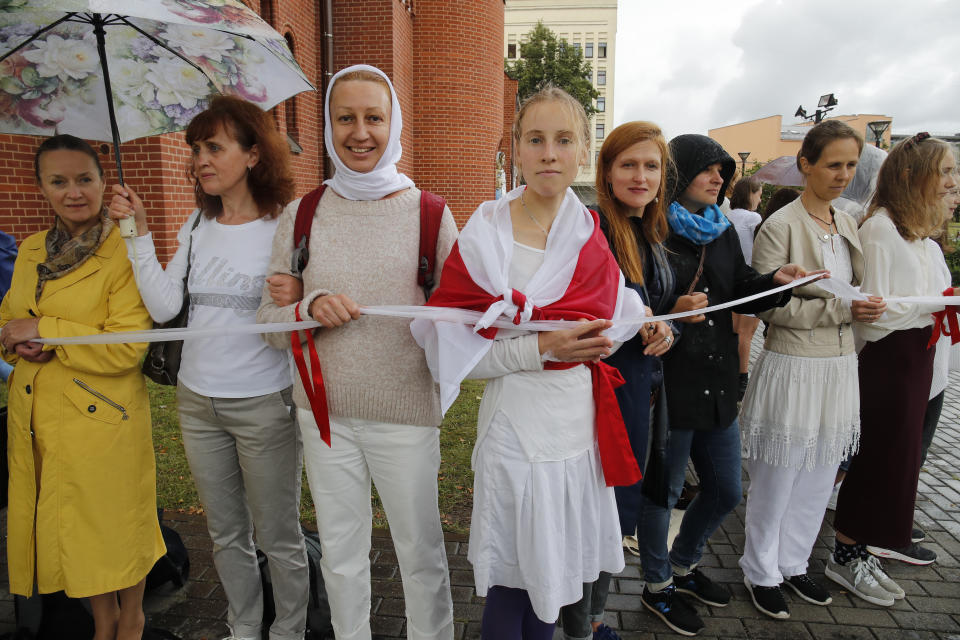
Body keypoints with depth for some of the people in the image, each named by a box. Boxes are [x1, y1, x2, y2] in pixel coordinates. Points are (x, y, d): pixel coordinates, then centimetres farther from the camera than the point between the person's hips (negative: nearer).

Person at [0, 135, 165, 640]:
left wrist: (43, 330, -18)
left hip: (102, 418, -6)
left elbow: (127, 348, -20)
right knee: (73, 527, 17)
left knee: (116, 525, 8)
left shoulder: (126, 253, -13)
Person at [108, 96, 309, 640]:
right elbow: (164, 307, -2)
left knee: (277, 535, 9)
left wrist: (292, 303, -31)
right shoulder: (197, 225, 6)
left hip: (264, 403, -5)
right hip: (197, 401, 6)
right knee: (226, 533, 20)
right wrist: (139, 229, -4)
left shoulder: (284, 225, -10)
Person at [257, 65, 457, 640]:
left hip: (406, 412, -2)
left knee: (420, 551, 13)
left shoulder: (428, 213, -4)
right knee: (340, 554, 19)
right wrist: (310, 309, -17)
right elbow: (269, 321, 3)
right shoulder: (301, 215, 2)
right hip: (325, 410, 3)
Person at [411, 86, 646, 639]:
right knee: (514, 579, 9)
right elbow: (455, 350, -14)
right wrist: (541, 348, -21)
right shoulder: (486, 236, -11)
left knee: (556, 568, 19)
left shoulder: (592, 232, 5)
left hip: (584, 421, 5)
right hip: (519, 423, -5)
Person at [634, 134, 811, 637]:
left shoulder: (722, 230, 12)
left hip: (718, 384, 8)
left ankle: (683, 564, 44)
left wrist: (776, 281, -6)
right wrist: (673, 311, -29)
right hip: (669, 383, -8)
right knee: (663, 491, 9)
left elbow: (741, 292, 13)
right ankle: (657, 586, 33)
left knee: (725, 491, 19)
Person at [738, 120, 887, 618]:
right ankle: (761, 573, 26)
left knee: (818, 480, 16)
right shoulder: (780, 226, -12)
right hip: (792, 367, -7)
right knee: (776, 481, 6)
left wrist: (865, 307, 0)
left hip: (838, 366, 7)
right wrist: (840, 309, -18)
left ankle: (792, 564, 35)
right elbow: (768, 306, -16)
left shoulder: (846, 225, 10)